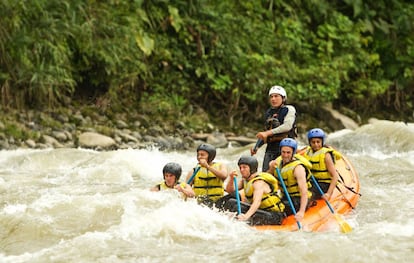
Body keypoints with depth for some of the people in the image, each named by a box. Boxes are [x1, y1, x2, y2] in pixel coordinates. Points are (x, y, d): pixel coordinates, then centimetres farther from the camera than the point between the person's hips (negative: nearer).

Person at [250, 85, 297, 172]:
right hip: (271, 147, 6)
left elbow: (287, 126, -17)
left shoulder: (289, 109, 0)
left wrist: (268, 133, -24)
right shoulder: (268, 112, 20)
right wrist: (256, 147, 17)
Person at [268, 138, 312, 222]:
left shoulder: (298, 168, -22)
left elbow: (304, 191, -32)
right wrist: (271, 169, -14)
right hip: (285, 198, 7)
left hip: (298, 200, -7)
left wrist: (301, 212, -44)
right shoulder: (279, 160, 0)